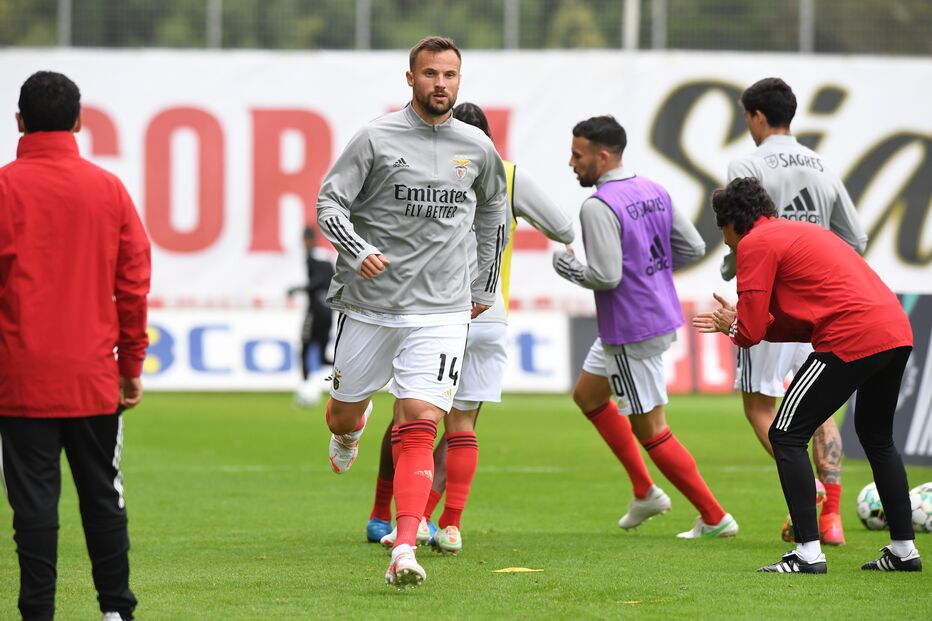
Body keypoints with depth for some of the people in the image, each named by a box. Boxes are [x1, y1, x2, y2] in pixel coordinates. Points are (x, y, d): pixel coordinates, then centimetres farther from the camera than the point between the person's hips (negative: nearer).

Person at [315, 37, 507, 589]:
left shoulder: (477, 148, 6)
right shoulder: (377, 139, -4)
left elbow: (493, 211, 25)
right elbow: (330, 202, -5)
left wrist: (486, 287, 25)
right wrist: (359, 252, -24)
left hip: (440, 311, 0)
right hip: (370, 305, 0)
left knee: (419, 428, -13)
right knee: (343, 416, 15)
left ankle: (405, 551, -21)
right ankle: (353, 430, 54)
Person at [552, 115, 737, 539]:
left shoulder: (598, 207, -22)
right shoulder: (654, 191, 5)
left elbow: (605, 277, -26)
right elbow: (693, 248, 8)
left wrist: (568, 267, -8)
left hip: (631, 331, -10)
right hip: (664, 316, 10)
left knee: (650, 429, 1)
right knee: (587, 394, 24)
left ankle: (715, 518, 7)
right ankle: (645, 493, 26)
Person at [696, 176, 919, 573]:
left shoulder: (754, 243, 0)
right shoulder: (801, 232, 27)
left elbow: (750, 332, -4)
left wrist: (731, 326, 18)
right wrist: (737, 321, 26)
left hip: (852, 342, -9)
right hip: (897, 331, 9)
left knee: (786, 436, 1)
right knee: (876, 438, 26)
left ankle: (808, 552, -5)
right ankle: (904, 550, 27)